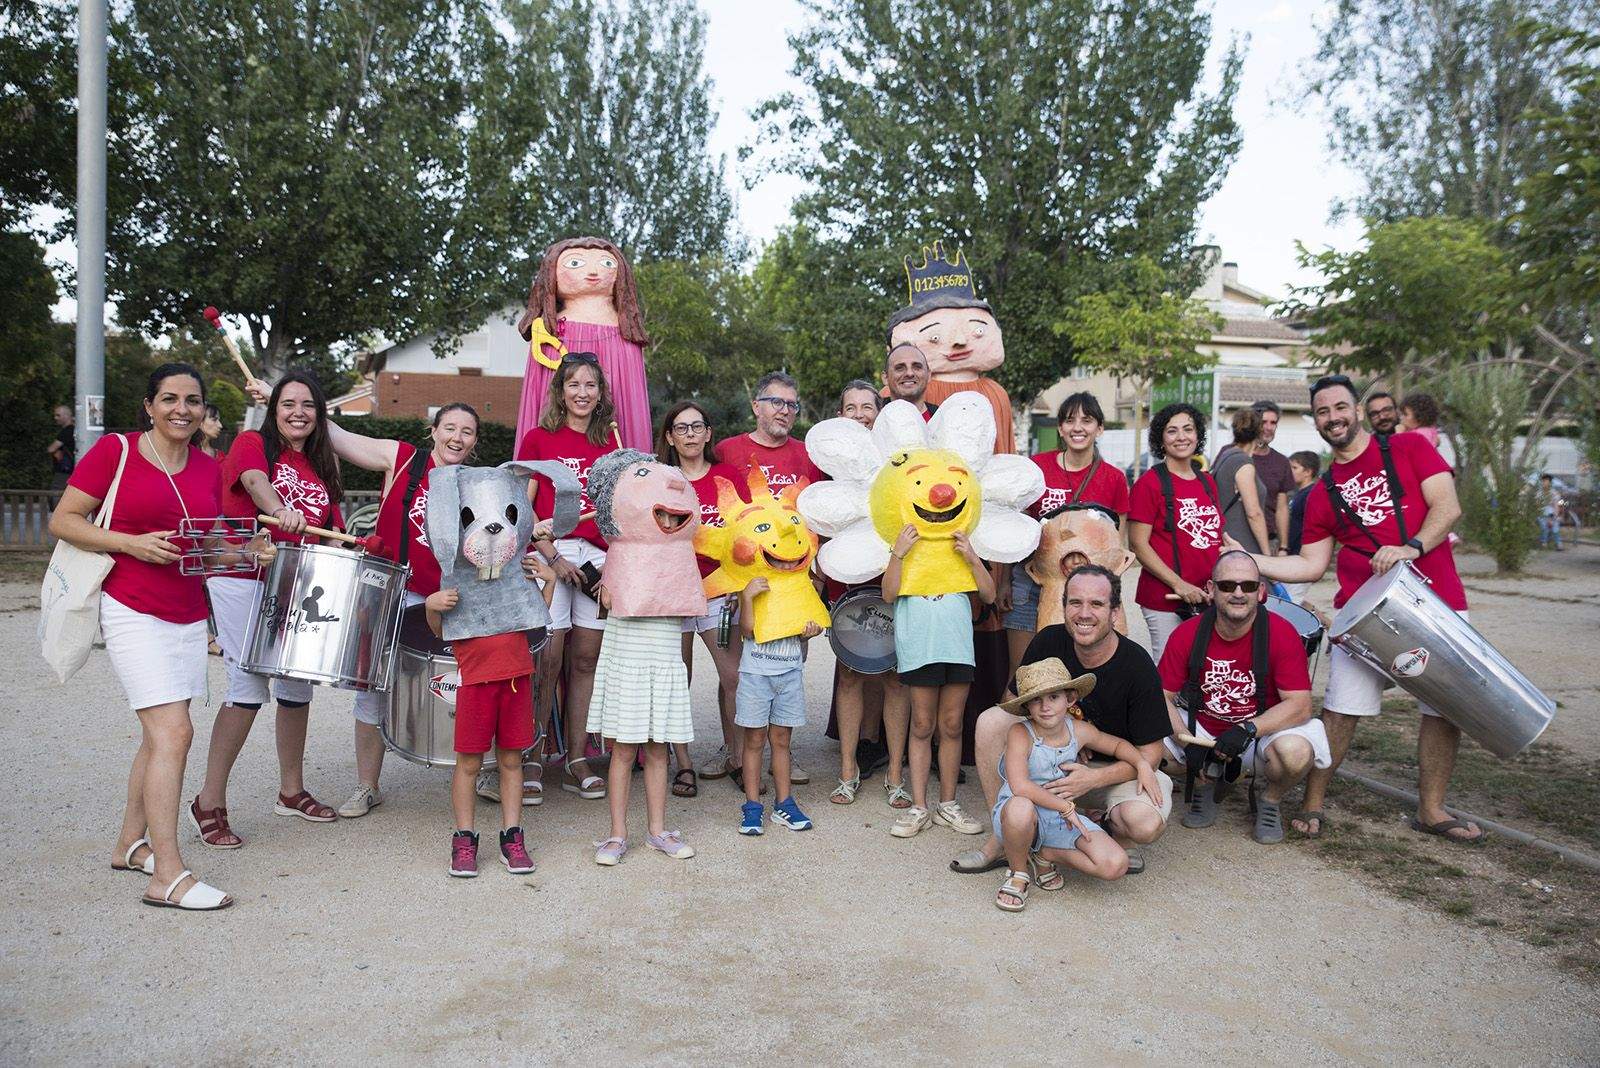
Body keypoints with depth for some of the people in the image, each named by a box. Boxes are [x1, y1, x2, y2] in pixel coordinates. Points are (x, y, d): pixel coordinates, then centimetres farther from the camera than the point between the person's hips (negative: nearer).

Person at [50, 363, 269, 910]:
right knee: (173, 733, -14)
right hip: (134, 613, -6)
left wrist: (246, 552, -2)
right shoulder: (115, 450, -4)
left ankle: (130, 843, 30)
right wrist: (132, 543, -18)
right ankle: (168, 877, -9)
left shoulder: (208, 469, 10)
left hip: (189, 615, 6)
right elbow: (62, 520, -4)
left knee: (160, 736, 13)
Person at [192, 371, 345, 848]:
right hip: (243, 580, -6)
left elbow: (328, 533, 18)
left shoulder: (322, 468, 16)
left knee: (297, 686, 9)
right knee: (249, 687, -12)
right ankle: (209, 803, -1)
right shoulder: (253, 443, 0)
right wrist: (279, 511, -45)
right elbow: (254, 481, -24)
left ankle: (291, 791, 25)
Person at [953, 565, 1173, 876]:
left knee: (1146, 824, -35)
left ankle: (1113, 829, 5)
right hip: (1056, 758, 3)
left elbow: (1149, 754, -16)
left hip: (1114, 768, -3)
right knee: (991, 721, -20)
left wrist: (1093, 778, -31)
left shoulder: (1138, 666, -21)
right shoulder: (1049, 642, -12)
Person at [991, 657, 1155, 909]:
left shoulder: (1079, 730, -2)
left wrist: (1142, 764, 1)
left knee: (1116, 865, -16)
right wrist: (1065, 806, -24)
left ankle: (1046, 855, 8)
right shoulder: (1020, 735, -19)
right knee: (1020, 808, -43)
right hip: (1021, 814, -4)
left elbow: (1117, 745, 18)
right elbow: (1020, 786, -31)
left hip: (1063, 819, 5)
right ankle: (1017, 873, -10)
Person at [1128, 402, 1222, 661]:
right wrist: (1179, 585, -17)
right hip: (1165, 599, -6)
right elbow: (1138, 543, -11)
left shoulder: (1207, 482, 12)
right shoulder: (1150, 482, -7)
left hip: (1206, 598, 6)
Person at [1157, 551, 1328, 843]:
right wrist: (1189, 742, -24)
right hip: (1201, 730, 3)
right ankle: (1206, 784, 12)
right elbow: (1162, 696, -9)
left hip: (1264, 732, -2)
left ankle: (1270, 800, 4)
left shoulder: (1281, 633, -18)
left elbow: (1300, 705, -21)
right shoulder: (1187, 634, -11)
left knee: (1296, 752, -35)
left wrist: (1247, 729, -32)